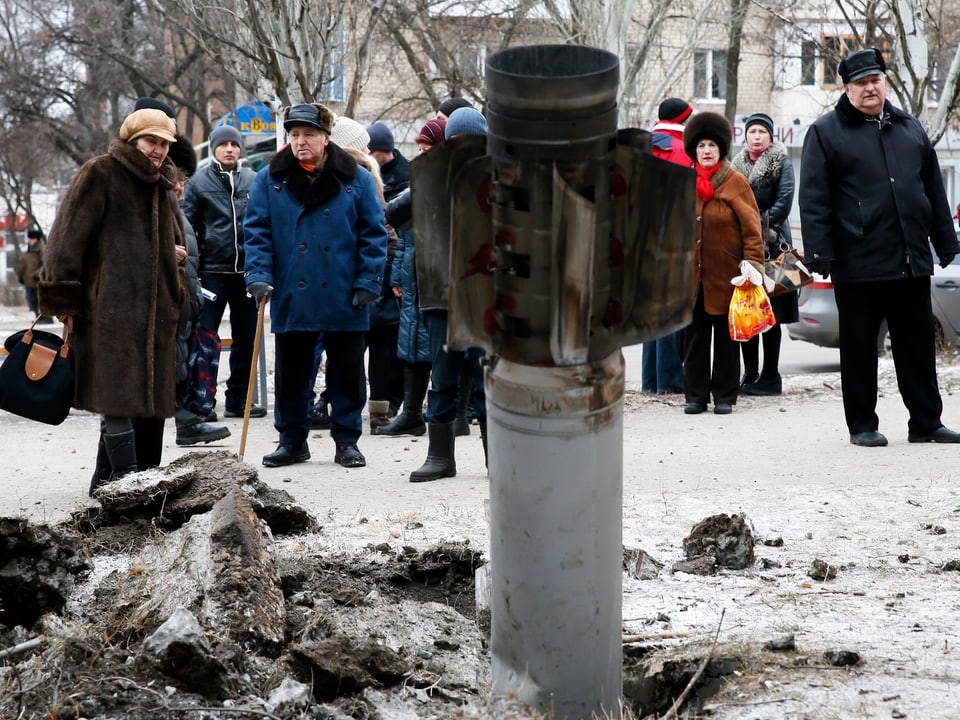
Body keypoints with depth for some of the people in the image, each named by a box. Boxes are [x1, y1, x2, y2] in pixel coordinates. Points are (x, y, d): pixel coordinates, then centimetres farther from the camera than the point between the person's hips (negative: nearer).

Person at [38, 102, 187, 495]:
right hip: (109, 304, -8)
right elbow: (68, 238, -8)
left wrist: (178, 254, 12)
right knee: (118, 391, -14)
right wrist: (63, 300, -13)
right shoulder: (100, 174, -3)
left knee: (149, 393, 7)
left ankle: (110, 478, 14)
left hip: (155, 308, 8)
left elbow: (174, 238, 35)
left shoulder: (163, 184, 20)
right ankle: (126, 475, -15)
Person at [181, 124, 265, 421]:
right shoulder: (199, 183, 1)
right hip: (212, 271, -3)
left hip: (247, 271, 3)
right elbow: (187, 227, 2)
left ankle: (238, 399, 18)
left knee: (246, 339, 9)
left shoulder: (254, 181, 8)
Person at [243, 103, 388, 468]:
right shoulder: (269, 180, 3)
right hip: (290, 298, 1)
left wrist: (367, 283, -7)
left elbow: (373, 234, 1)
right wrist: (259, 275, -11)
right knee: (290, 374, 8)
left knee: (347, 373, 7)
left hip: (344, 301, -1)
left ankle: (347, 441, 17)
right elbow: (256, 231, 2)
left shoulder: (356, 179, 0)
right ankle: (292, 440, 20)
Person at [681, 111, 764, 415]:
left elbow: (751, 227, -3)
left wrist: (753, 263, -10)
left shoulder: (736, 182, -2)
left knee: (726, 337, 4)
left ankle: (724, 396, 11)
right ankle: (696, 395, 13)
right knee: (695, 336, 6)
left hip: (725, 275, -3)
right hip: (692, 275, 3)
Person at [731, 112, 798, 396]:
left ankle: (770, 376, -3)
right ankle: (750, 374, 11)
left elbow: (784, 202, -7)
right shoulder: (738, 164, 17)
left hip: (771, 245, -5)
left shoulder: (781, 163, 2)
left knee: (770, 313, -5)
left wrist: (760, 226, -12)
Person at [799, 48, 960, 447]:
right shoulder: (826, 132, 0)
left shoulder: (909, 128, 15)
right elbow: (814, 200, -5)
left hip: (912, 262, 4)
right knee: (859, 347, 3)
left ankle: (926, 421, 16)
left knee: (918, 345, 8)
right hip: (858, 264, -4)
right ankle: (862, 425, 12)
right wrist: (819, 254, -12)